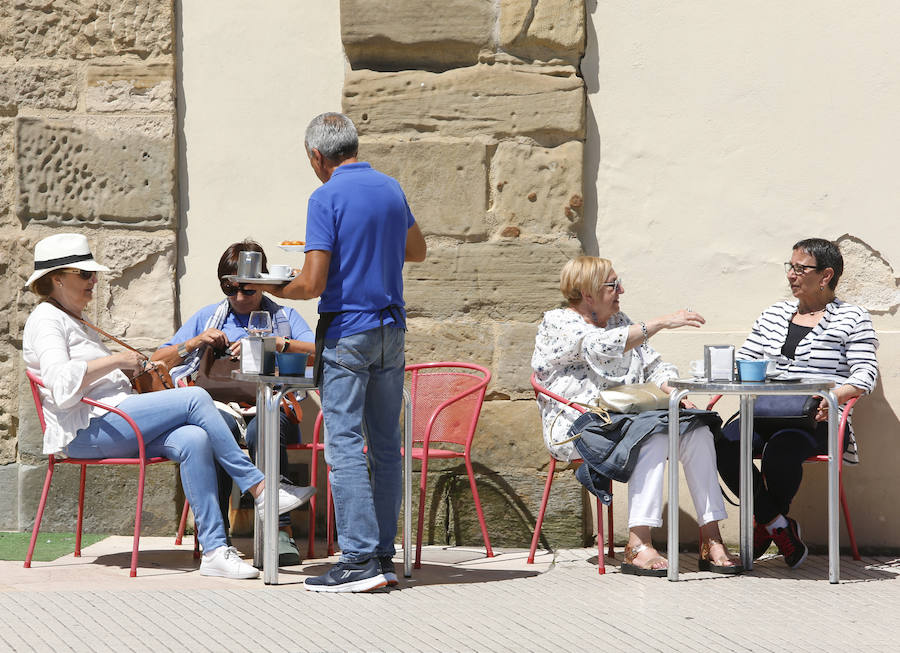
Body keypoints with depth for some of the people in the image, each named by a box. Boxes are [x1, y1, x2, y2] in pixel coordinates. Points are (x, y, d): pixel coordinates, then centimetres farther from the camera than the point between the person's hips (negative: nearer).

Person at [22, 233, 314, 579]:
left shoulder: (74, 323, 30)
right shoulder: (46, 320, -1)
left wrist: (136, 368, 15)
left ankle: (214, 550, -28)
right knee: (195, 398, -21)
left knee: (193, 440, -21)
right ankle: (258, 486, -15)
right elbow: (62, 387, -18)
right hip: (86, 431, -9)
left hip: (114, 421, 9)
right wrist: (116, 360, -12)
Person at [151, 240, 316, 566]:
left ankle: (280, 531, -36)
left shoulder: (284, 316, 18)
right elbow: (159, 360, 18)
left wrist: (273, 343, -15)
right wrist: (196, 342, 0)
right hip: (222, 406, 1)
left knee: (261, 431, -38)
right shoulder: (208, 316, 22)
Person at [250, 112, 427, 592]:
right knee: (385, 444, 9)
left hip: (347, 332, -7)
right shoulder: (391, 189, 10)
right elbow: (416, 251, 26)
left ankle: (360, 558, -10)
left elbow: (313, 283, -15)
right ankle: (383, 554, 12)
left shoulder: (327, 198, -11)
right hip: (391, 330, 7)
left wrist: (278, 290, 4)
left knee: (345, 444, -6)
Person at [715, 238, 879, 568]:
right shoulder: (775, 313, 22)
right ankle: (779, 525, -17)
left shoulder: (852, 318, 7)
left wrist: (834, 396, -21)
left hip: (818, 420, -4)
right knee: (727, 442, -29)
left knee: (780, 449, -37)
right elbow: (743, 361, 21)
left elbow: (866, 374, -2)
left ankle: (766, 524, -7)